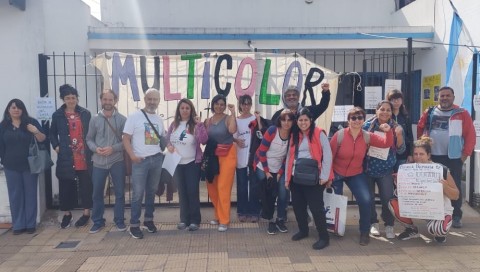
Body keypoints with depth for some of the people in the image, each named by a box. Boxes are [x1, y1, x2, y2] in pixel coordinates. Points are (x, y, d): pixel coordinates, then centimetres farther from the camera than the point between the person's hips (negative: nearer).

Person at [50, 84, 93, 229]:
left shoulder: (85, 113, 5)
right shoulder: (57, 115, 5)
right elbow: (52, 134, 15)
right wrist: (56, 146, 1)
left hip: (84, 156, 0)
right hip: (66, 157, 1)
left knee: (86, 184, 4)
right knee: (66, 186, 6)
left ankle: (86, 213, 16)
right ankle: (67, 214, 21)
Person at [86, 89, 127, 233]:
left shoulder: (122, 119, -4)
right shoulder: (95, 119, 2)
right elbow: (89, 139, 7)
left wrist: (113, 148, -17)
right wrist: (96, 148, -12)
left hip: (117, 161, -1)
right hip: (99, 162, 2)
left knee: (120, 193, 8)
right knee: (97, 193, 10)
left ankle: (119, 220, 22)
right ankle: (98, 221, 24)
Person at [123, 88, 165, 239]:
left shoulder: (159, 119, 10)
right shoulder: (134, 116, -6)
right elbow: (126, 139, -8)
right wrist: (132, 156, -18)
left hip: (157, 159, 5)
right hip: (140, 160, -5)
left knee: (152, 192, 13)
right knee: (138, 194, -2)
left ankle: (148, 219, 28)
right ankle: (134, 225, 9)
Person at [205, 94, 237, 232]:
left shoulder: (228, 118, -6)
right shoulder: (208, 121, 8)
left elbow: (232, 130, -28)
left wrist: (233, 113, -25)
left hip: (227, 155, -5)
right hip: (213, 155, 6)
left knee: (223, 187, -5)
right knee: (212, 187, 9)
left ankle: (224, 221, 4)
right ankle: (219, 215, 28)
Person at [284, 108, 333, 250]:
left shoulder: (319, 134, -4)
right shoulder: (294, 136, 14)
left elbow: (327, 154, -9)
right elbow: (289, 157, 15)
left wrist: (324, 176, -13)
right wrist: (287, 177, 11)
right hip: (296, 178, 6)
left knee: (316, 207, -5)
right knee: (297, 206, 12)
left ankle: (324, 237, 7)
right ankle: (303, 230, 32)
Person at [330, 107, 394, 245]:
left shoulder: (367, 136, -8)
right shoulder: (339, 135, -16)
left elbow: (387, 144, -10)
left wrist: (388, 132, -29)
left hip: (356, 174, 2)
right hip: (336, 174, -2)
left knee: (366, 200, -12)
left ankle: (364, 232, 10)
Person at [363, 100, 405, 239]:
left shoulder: (396, 128, 0)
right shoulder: (367, 126, -4)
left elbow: (400, 150, -3)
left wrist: (399, 135, -18)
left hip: (386, 169, 0)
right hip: (368, 168, 0)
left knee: (387, 198, -5)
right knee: (369, 197, 7)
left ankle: (389, 225, 13)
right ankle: (373, 223, 25)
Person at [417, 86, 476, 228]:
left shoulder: (462, 114, -2)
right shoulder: (429, 113, 6)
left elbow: (471, 136, -3)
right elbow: (420, 130, 11)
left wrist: (465, 154, -7)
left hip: (453, 158, -2)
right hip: (432, 156, 2)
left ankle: (456, 216, 13)